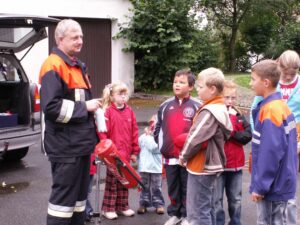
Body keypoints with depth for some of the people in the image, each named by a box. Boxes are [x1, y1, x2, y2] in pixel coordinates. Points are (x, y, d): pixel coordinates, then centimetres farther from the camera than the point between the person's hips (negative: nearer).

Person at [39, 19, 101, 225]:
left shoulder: (78, 66, 17)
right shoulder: (53, 66, -15)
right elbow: (51, 107, -24)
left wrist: (91, 106, 13)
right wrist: (84, 107, -18)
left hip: (81, 142, 10)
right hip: (65, 145, -9)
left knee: (80, 192, 16)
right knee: (64, 194, -4)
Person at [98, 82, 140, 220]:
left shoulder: (129, 111, 6)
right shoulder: (108, 111, -10)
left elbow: (134, 132, 8)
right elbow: (102, 132, -12)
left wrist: (134, 151, 7)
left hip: (126, 154, 5)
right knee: (112, 181, 3)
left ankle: (122, 206, 26)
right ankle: (108, 208, 13)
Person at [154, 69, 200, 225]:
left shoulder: (197, 106, -6)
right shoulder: (165, 105, 7)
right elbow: (158, 127, 14)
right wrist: (160, 143, 4)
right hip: (169, 156, 4)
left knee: (187, 188, 9)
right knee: (173, 188, 15)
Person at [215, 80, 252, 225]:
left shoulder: (238, 115, 7)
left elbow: (248, 136, -4)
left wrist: (231, 134, -14)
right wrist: (231, 117, -18)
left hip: (236, 164, 5)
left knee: (236, 199, 16)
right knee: (216, 200, 3)